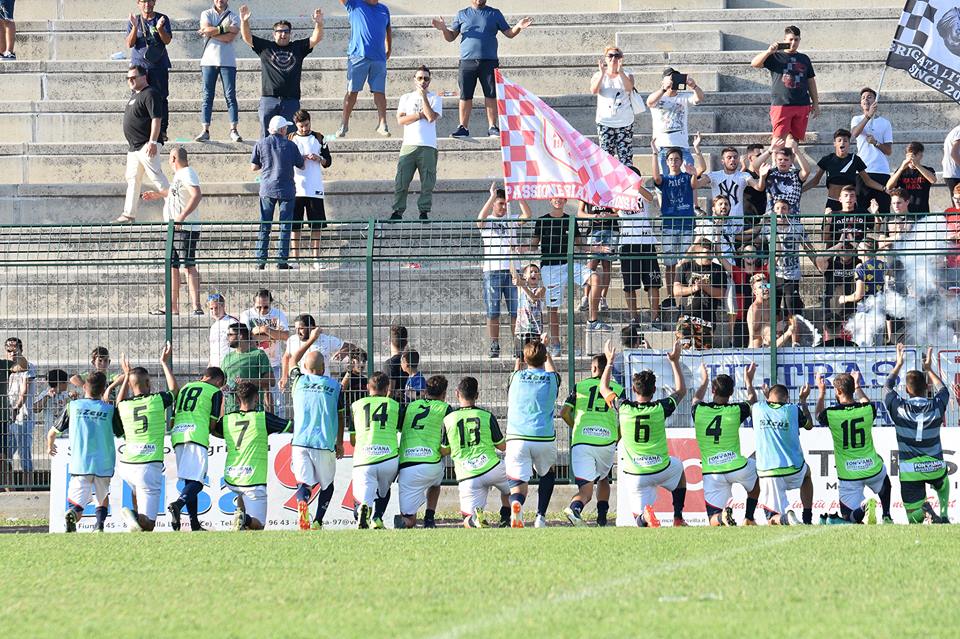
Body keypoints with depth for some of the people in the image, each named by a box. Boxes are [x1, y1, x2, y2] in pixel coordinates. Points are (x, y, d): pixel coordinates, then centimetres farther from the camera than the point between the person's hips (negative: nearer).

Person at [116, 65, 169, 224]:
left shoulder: (149, 94, -12)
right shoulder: (135, 95, 18)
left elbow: (156, 119, -20)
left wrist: (153, 142, -26)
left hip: (146, 145, -10)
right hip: (134, 146, 10)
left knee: (156, 177, -13)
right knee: (132, 180, 12)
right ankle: (129, 214, 17)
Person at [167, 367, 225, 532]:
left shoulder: (185, 388, 25)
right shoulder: (215, 392, 8)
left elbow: (173, 419, 23)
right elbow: (212, 423, 3)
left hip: (177, 435, 6)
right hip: (197, 436, -6)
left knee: (189, 480, 11)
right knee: (197, 481, -10)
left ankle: (195, 525, 8)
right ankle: (178, 504, -38)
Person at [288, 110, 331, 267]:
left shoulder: (318, 138, 9)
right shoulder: (290, 139, 8)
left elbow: (328, 161, 10)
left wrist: (318, 159, -10)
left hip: (315, 189, 0)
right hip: (295, 187, 0)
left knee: (316, 224, -1)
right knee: (295, 225, -1)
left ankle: (316, 259, 4)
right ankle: (295, 258, 4)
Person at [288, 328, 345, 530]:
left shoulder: (299, 381, 8)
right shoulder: (335, 386, 4)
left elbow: (294, 360, 31)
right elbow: (341, 417, 11)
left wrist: (311, 340, 40)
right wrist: (339, 443, 22)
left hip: (300, 442, 1)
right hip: (324, 443, -1)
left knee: (304, 483, 3)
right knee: (327, 484, 15)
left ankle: (302, 503, -31)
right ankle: (318, 522, 0)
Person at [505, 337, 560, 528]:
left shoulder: (517, 377, 8)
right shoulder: (551, 379, 7)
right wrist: (544, 349, 50)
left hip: (516, 439, -1)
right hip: (544, 438, 1)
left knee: (518, 482, -4)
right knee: (548, 474, 28)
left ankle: (516, 504, -38)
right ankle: (541, 517, 19)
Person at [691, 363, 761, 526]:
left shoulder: (699, 410, -4)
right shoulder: (736, 410, -7)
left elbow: (696, 398, 24)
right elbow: (752, 402, 19)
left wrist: (704, 381, 41)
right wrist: (749, 381, 35)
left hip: (711, 474, 1)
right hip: (736, 467, 0)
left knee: (714, 521, 7)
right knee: (758, 471, 35)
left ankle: (722, 516, -31)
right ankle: (749, 517, 25)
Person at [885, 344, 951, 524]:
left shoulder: (899, 408, -11)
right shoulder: (936, 407, -7)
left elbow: (887, 388, 10)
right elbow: (943, 390, 17)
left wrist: (899, 364, 20)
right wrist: (929, 369, 27)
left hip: (910, 471, -2)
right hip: (935, 467, 2)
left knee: (913, 518, 3)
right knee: (943, 485, 38)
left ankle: (925, 514, -29)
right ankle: (944, 515, 18)